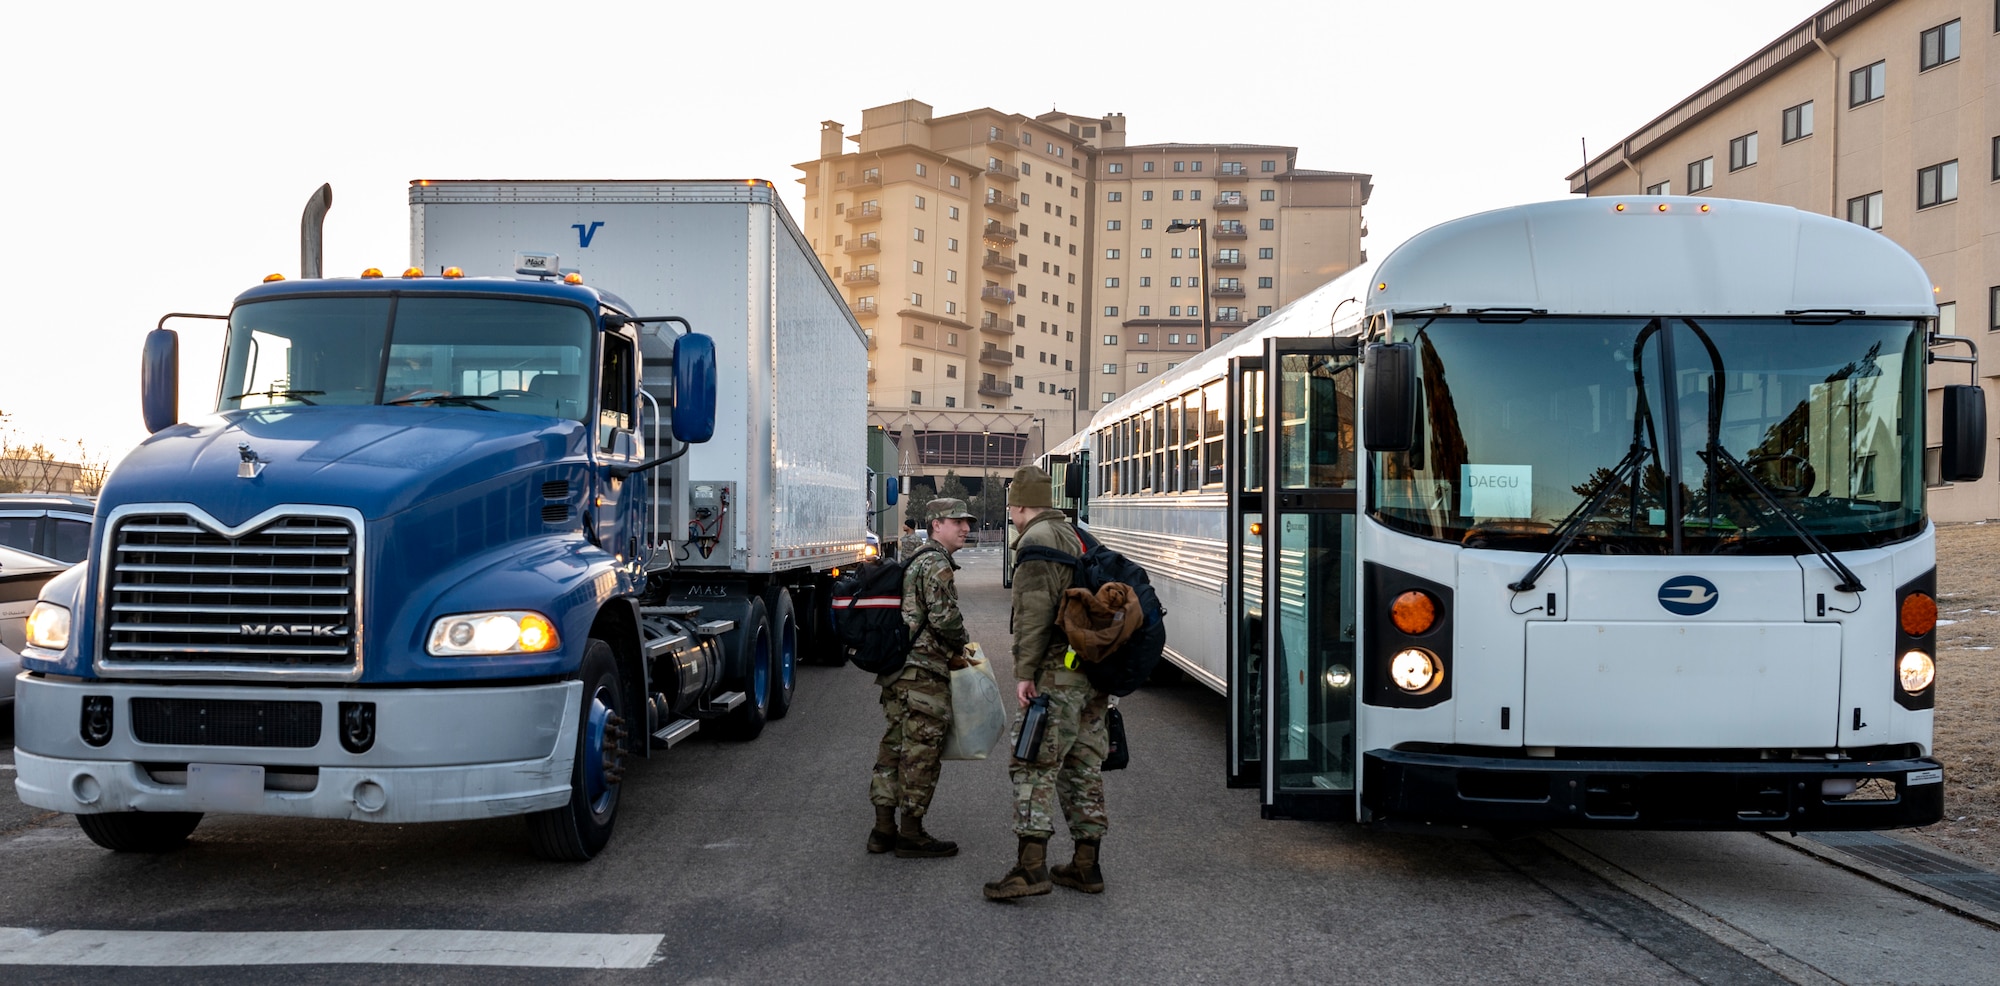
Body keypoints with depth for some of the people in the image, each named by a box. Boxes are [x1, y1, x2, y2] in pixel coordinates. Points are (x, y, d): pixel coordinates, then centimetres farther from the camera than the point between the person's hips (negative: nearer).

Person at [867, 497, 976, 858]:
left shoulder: (912, 560, 21)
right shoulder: (936, 563, -12)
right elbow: (944, 616, -21)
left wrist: (951, 647, 23)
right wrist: (962, 644, -2)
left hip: (896, 667, 10)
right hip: (924, 671, -10)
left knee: (895, 746, 13)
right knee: (922, 751, -3)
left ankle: (884, 828, 18)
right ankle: (911, 834, 3)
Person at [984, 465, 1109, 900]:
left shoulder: (1037, 540, -8)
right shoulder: (1078, 537, 21)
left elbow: (1034, 611, -18)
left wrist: (1024, 671, -17)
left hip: (1059, 672, -9)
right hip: (1094, 669, 9)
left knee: (1035, 764, -9)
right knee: (1082, 765, 12)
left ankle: (1031, 866, -15)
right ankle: (1086, 865, 16)